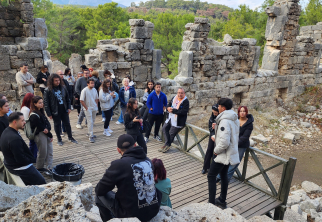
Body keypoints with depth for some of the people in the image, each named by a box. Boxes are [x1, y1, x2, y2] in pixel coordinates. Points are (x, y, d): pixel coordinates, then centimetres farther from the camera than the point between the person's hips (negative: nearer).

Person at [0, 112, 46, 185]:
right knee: (42, 183, 1)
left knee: (29, 184, 24)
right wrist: (31, 160, -9)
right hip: (20, 167, -10)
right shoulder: (14, 138, -32)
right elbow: (21, 159, -28)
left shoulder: (6, 132, 0)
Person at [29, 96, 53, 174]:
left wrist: (48, 129, -16)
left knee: (50, 152, 10)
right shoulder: (34, 115, -19)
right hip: (40, 135, -8)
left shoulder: (41, 111, 9)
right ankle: (39, 168, 24)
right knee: (43, 153, 5)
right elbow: (41, 127, -17)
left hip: (47, 134, 8)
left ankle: (49, 168, 17)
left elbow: (47, 122, 5)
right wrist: (50, 135, -9)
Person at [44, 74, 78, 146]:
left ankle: (70, 137, 28)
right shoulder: (48, 90, -12)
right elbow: (46, 103, -10)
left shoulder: (63, 88, -1)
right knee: (57, 125, 11)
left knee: (67, 123, 12)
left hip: (64, 110, 3)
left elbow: (67, 98, 8)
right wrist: (49, 114, -11)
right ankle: (59, 139, 27)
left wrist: (69, 108, 2)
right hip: (55, 111, -3)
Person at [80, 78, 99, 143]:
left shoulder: (94, 90, 4)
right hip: (88, 109, -6)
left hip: (94, 108, 6)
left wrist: (96, 105, 5)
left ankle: (90, 133, 31)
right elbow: (81, 100, -16)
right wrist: (86, 108, -14)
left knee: (93, 121, 15)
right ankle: (91, 136, -3)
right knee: (90, 122, -8)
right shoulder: (84, 90, -14)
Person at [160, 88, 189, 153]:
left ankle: (167, 145, 23)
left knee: (171, 133, 1)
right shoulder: (174, 98, 6)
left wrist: (173, 110, -24)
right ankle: (168, 144, 24)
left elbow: (184, 112, -25)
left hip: (177, 121, -8)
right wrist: (168, 108, -13)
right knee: (164, 128, 13)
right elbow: (169, 104, 14)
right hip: (170, 118, 8)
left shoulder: (185, 101, -16)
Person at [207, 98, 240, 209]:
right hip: (230, 153, 10)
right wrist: (216, 137, 9)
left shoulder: (225, 121, -23)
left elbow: (225, 142, -30)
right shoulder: (234, 119, 8)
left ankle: (211, 203, 1)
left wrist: (216, 150, -14)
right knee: (223, 175, 20)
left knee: (211, 176, -2)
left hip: (223, 154, -10)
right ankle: (222, 201, 32)